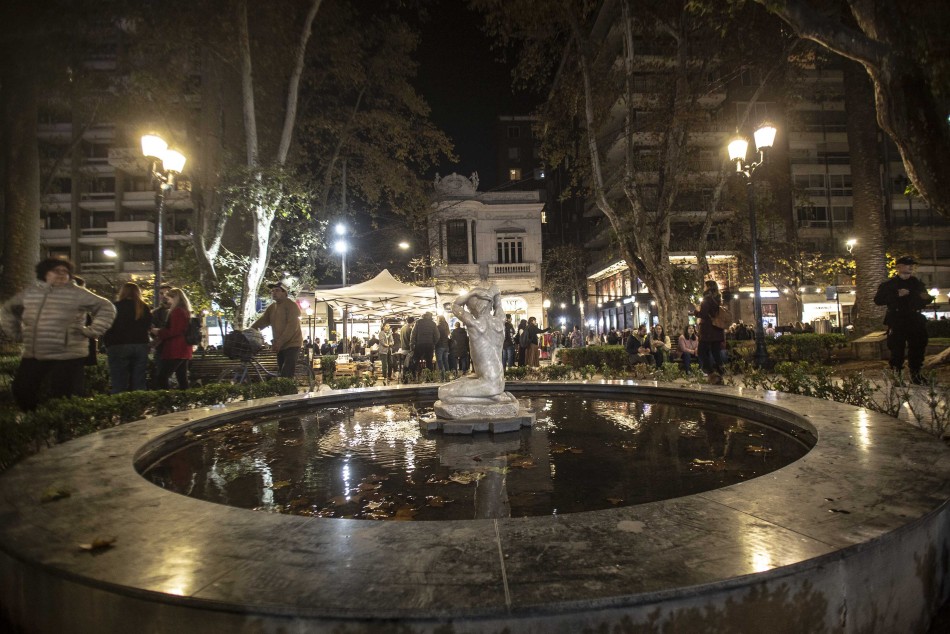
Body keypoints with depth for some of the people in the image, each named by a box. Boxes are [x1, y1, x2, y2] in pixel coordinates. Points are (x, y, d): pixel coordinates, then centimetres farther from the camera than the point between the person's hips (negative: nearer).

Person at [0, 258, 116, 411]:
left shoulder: (77, 294, -4)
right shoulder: (29, 292, 11)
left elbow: (107, 308, -2)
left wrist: (91, 331, -7)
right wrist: (16, 333, 16)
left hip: (67, 357, -6)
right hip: (32, 356, 6)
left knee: (62, 398, -3)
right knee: (21, 390, 10)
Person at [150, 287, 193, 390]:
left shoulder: (177, 311, -11)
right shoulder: (185, 311, 16)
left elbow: (174, 331, -18)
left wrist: (158, 332, -6)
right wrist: (160, 332, 18)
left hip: (175, 351, -10)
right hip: (184, 350, 10)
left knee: (161, 378, -11)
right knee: (182, 379, 9)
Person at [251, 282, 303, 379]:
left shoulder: (291, 305, -10)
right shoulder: (272, 307, 14)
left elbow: (292, 326, -19)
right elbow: (262, 321, 7)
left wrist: (280, 341, -24)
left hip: (292, 344, -9)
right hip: (280, 345, 9)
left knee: (287, 375, -18)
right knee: (281, 373, 13)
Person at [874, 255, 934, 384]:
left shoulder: (917, 283, 15)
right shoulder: (888, 284, 2)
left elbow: (922, 300, 25)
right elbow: (878, 300, -7)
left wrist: (927, 298, 0)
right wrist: (897, 295, -17)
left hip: (915, 321, 4)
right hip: (897, 322, -4)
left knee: (918, 347, 6)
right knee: (897, 349, -6)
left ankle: (916, 373, 20)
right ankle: (896, 374, -1)